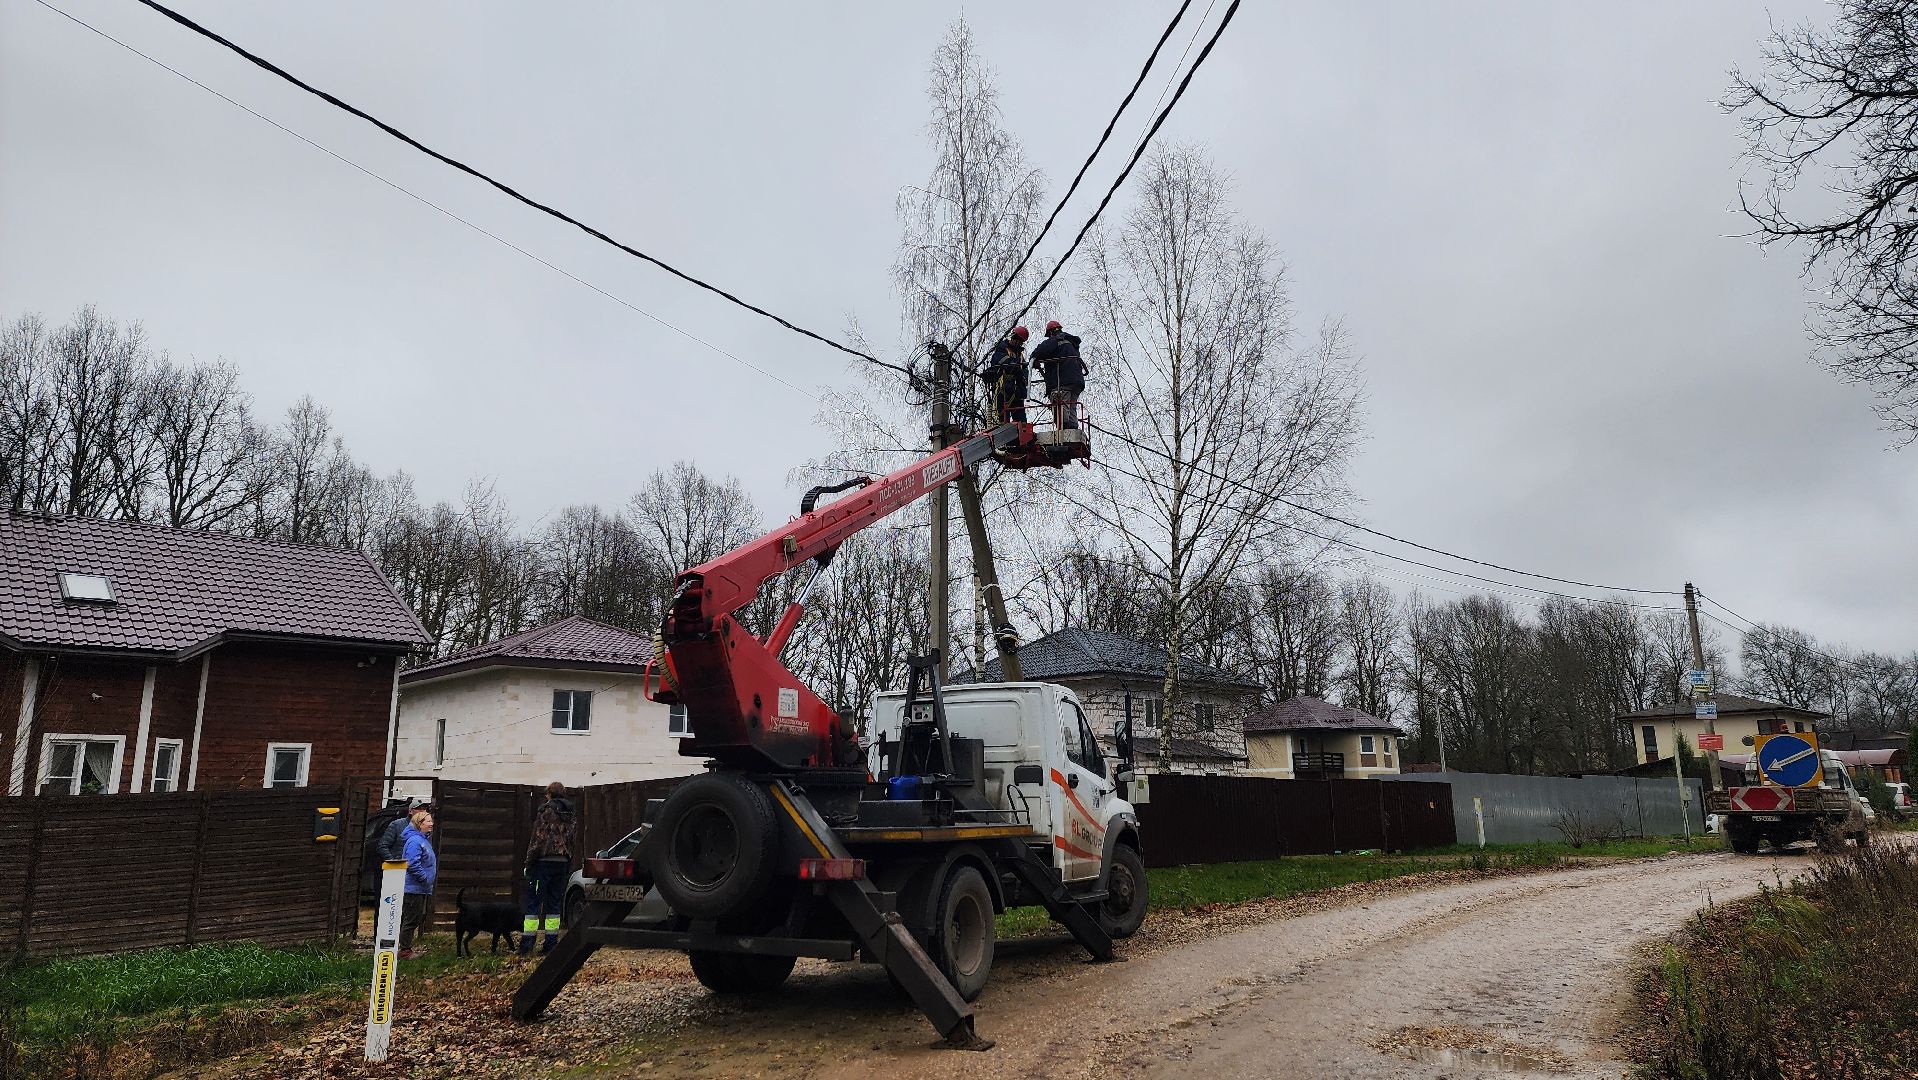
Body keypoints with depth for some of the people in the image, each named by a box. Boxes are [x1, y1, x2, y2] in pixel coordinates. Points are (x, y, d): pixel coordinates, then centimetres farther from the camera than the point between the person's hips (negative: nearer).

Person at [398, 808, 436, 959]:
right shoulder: (415, 841, -17)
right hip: (414, 888, -10)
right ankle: (405, 951, 3)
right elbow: (413, 864, -25)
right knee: (411, 920, -4)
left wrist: (428, 879, 16)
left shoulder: (423, 839, 16)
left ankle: (406, 948, 22)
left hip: (421, 889, 10)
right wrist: (425, 878, -18)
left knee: (417, 919, 15)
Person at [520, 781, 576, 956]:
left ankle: (526, 946, -3)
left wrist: (529, 862, -6)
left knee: (533, 902, -2)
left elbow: (538, 838, -11)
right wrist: (569, 866, 19)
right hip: (562, 862, 6)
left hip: (544, 861, -6)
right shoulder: (570, 814, 14)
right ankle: (551, 944, 10)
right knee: (554, 903, 11)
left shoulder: (546, 810, -6)